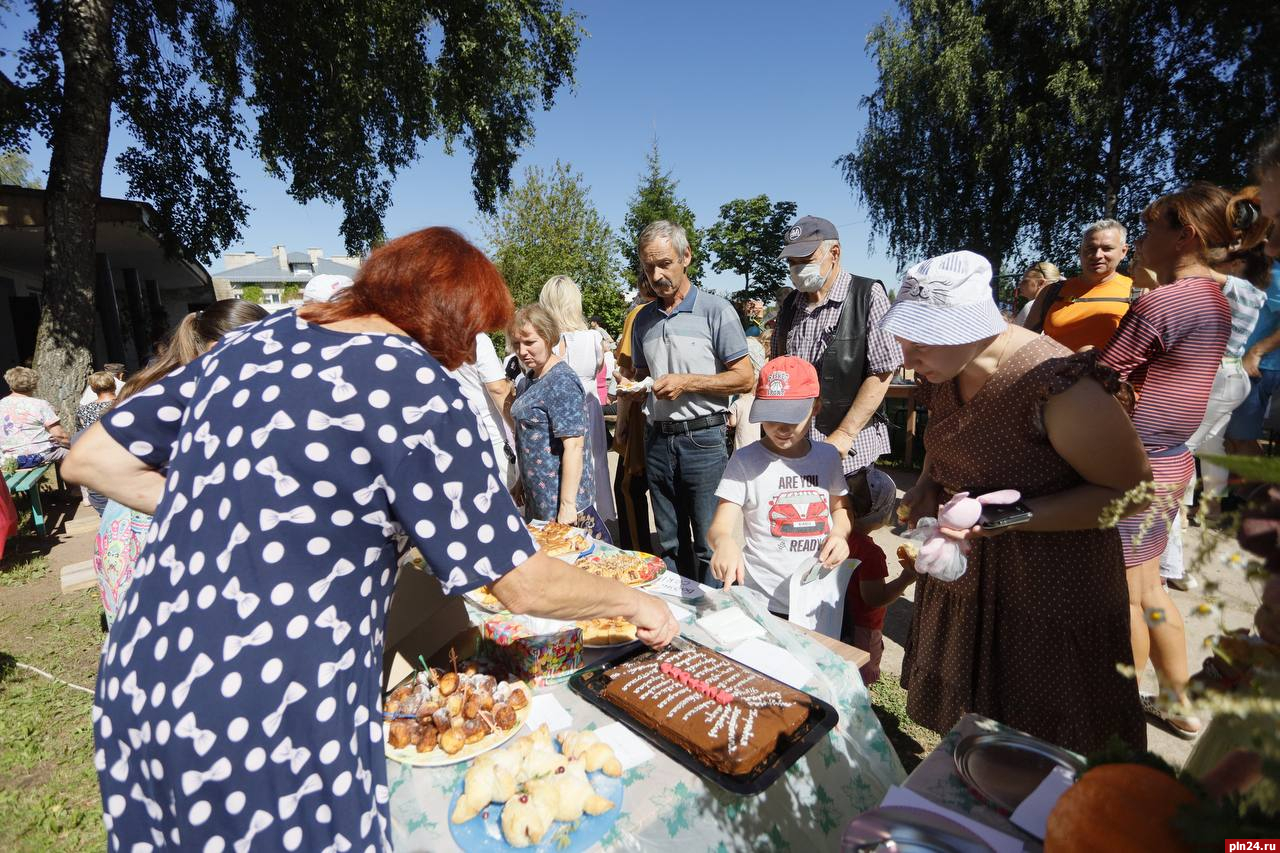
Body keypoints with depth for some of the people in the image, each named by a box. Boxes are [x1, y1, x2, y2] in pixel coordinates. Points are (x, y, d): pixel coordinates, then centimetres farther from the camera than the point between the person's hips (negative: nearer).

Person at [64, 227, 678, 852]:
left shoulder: (255, 341, 3)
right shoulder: (411, 384, -18)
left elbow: (89, 458, 11)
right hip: (271, 733, -7)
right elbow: (523, 586, -15)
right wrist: (634, 602, 1)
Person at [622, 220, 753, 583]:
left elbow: (744, 378, -7)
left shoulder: (716, 311, -4)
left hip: (703, 439, -5)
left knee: (709, 545, 1)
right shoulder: (643, 319, 12)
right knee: (669, 543, 14)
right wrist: (631, 387, 5)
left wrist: (687, 382, -15)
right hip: (657, 440, 5)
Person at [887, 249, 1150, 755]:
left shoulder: (1058, 388, -27)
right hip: (961, 577, 7)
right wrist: (927, 485, -4)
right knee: (960, 729, 23)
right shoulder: (943, 374, -4)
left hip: (1049, 594, -6)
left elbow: (1133, 491, -18)